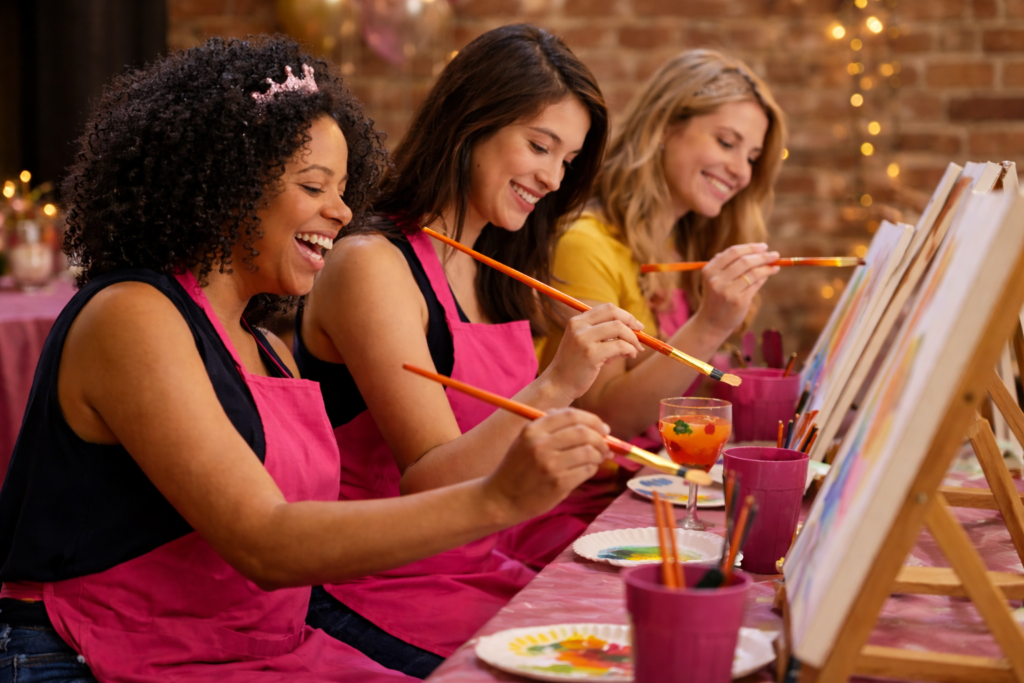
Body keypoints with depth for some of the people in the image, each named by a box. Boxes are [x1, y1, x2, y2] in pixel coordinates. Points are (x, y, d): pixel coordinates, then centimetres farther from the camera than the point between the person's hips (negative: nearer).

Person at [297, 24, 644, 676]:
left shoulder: (498, 276, 12)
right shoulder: (372, 264, -13)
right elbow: (429, 485, -19)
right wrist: (553, 389, -31)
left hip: (482, 572, 8)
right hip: (378, 606, -8)